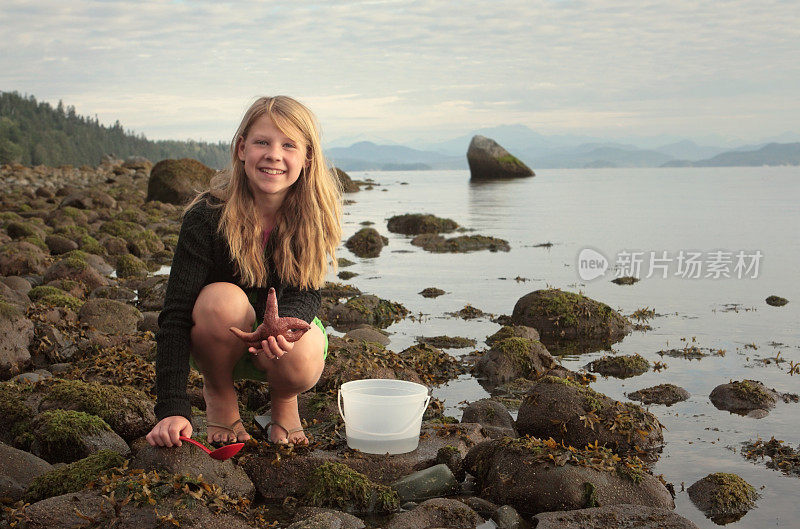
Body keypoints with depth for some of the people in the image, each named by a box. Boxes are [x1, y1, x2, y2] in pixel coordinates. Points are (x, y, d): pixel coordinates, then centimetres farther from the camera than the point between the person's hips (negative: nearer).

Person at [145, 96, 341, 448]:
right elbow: (176, 313, -28)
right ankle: (219, 393, -2)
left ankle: (283, 401, 6)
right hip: (222, 341, 0)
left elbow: (306, 293, -16)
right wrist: (172, 409, -37)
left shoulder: (315, 214, -18)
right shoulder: (207, 216, -25)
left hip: (287, 326, 1)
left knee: (301, 364, -34)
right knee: (223, 299, -35)